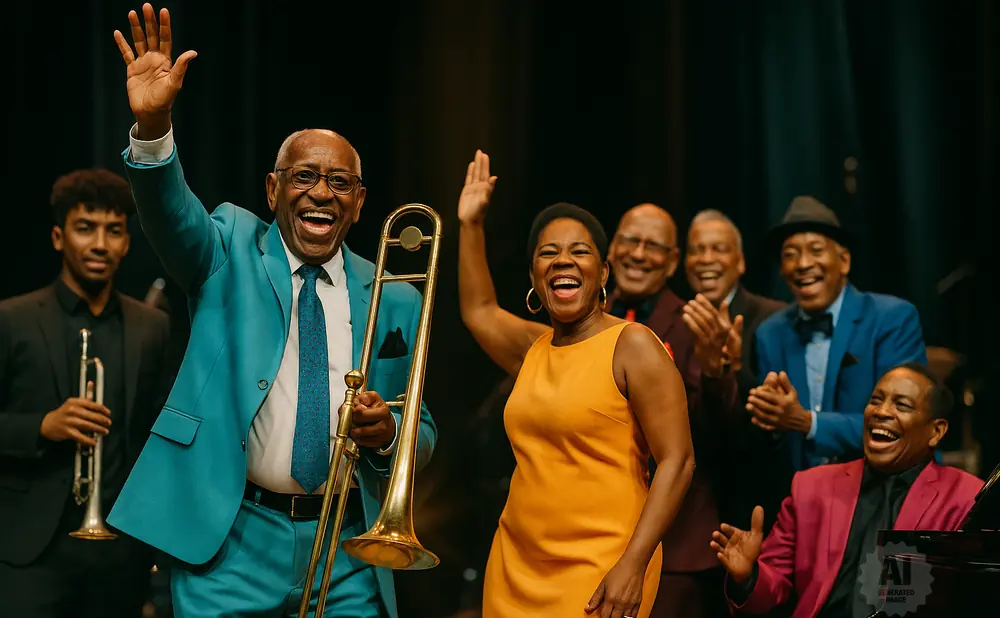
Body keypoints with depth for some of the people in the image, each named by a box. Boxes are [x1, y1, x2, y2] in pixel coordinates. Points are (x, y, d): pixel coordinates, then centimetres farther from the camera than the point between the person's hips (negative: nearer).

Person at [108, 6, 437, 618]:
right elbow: (175, 214, -17)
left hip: (348, 553, 2)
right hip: (231, 542, -2)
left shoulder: (394, 300, 8)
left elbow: (423, 435, 12)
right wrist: (153, 126, -36)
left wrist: (388, 433, -11)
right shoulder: (233, 250, 4)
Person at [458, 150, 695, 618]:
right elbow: (478, 311, 33)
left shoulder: (632, 346, -8)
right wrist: (470, 224, 29)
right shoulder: (533, 347, 11)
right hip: (514, 568, 6)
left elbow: (677, 461, -13)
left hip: (598, 574, -6)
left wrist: (633, 565, -19)